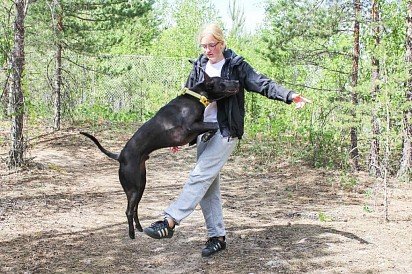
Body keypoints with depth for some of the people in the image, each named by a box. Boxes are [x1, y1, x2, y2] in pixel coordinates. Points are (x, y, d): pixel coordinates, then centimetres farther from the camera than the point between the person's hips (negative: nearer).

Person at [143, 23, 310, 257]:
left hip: (226, 132, -6)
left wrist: (290, 96, -23)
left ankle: (170, 222, -19)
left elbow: (263, 84, -8)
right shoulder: (199, 67, 11)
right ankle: (218, 237, 14)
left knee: (200, 177, -17)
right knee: (209, 187, 6)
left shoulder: (235, 65, -3)